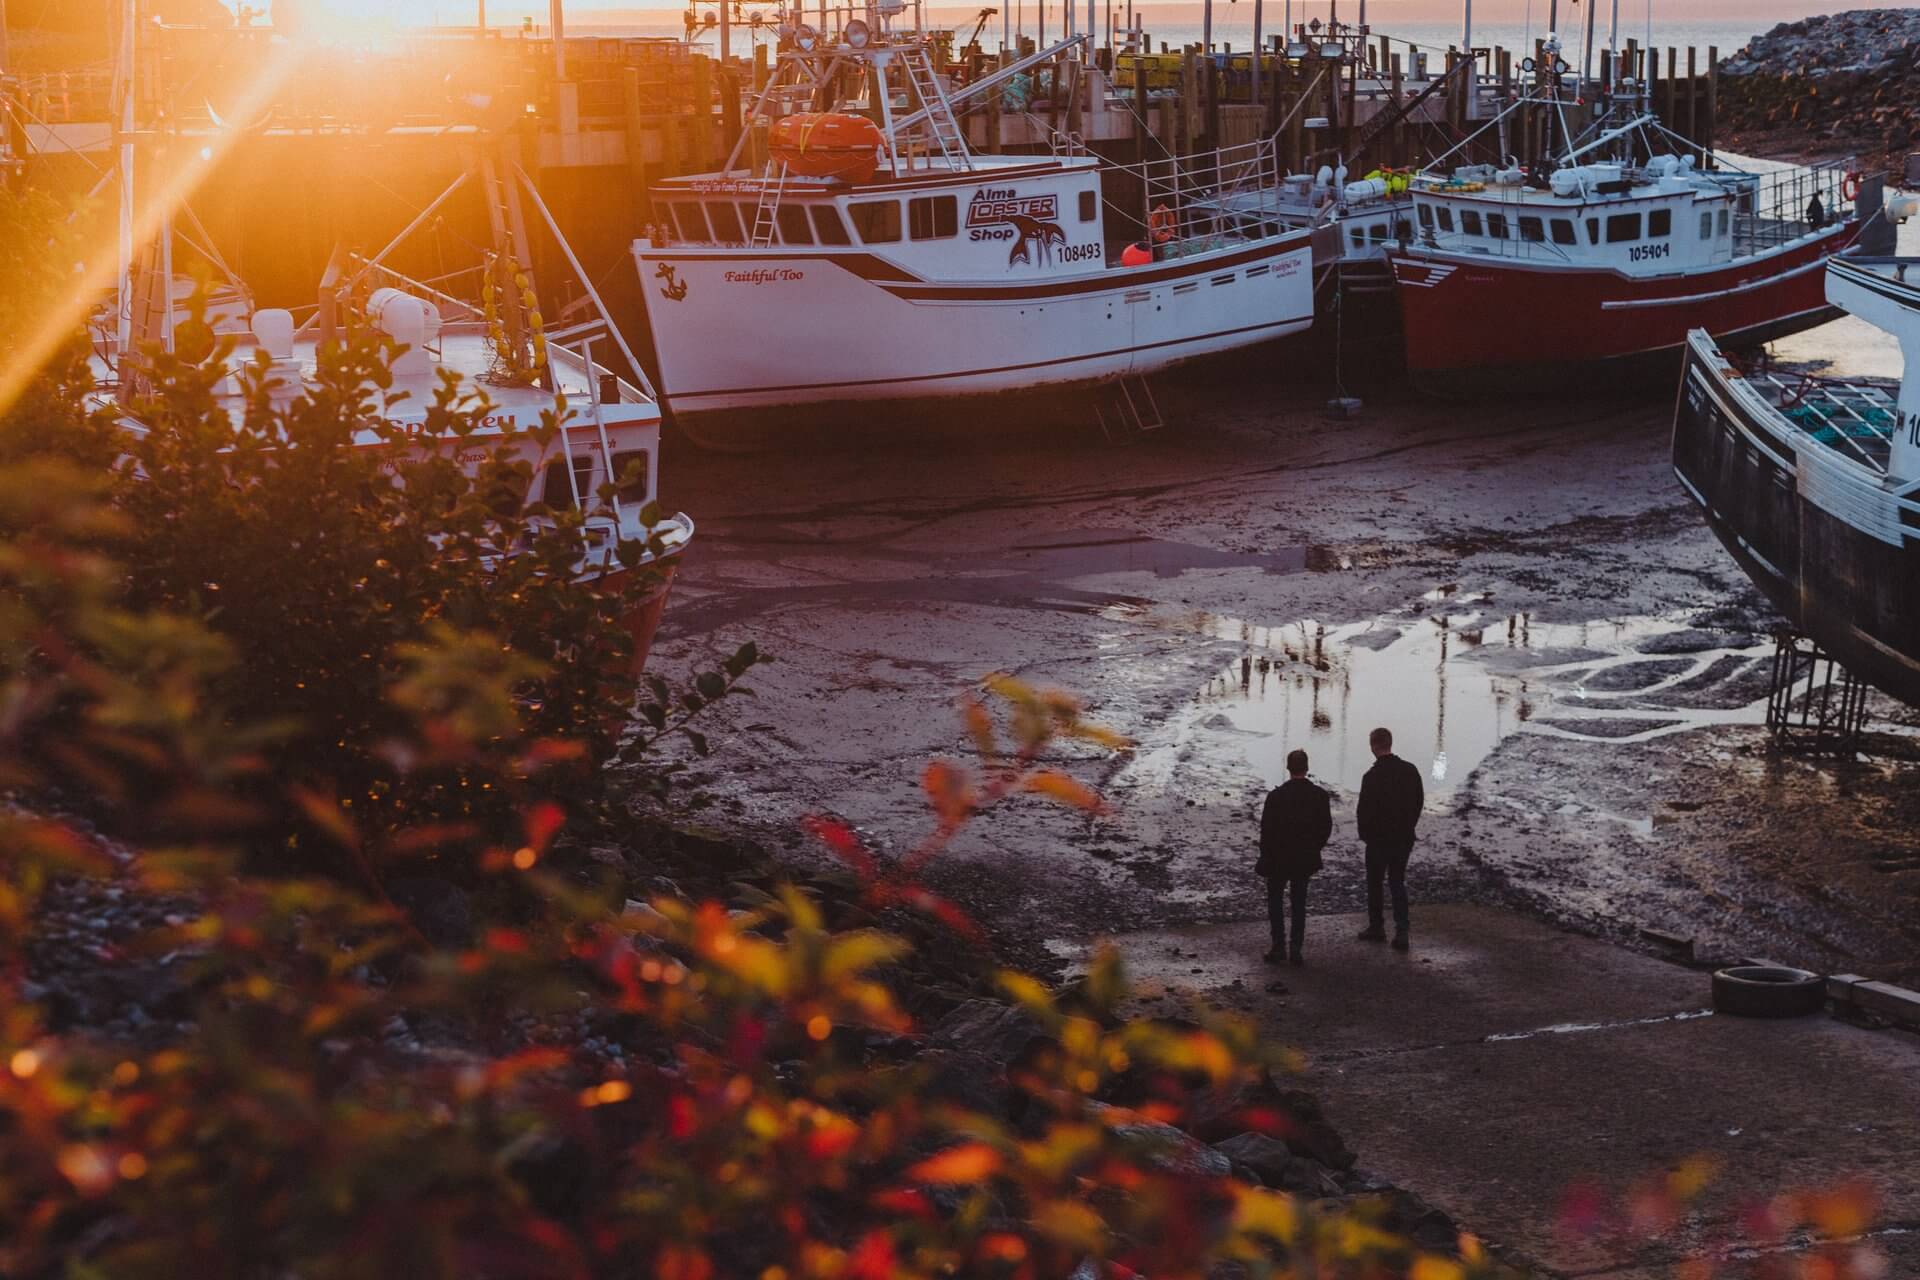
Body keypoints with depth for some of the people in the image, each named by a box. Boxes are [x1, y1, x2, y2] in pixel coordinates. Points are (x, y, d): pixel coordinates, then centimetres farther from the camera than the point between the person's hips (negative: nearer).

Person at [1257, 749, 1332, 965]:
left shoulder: (1276, 796, -15)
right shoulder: (1319, 796, -7)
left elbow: (1267, 829, -11)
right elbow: (1326, 827, -1)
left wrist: (1266, 856, 0)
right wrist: (1313, 849, 13)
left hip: (1279, 858, -3)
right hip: (1305, 859, 3)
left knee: (1275, 901, 11)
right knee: (1299, 903, 12)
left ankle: (1279, 946, 3)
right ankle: (1296, 950, 8)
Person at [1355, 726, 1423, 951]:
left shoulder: (1372, 776, -19)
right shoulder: (1410, 771, -1)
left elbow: (1364, 810, -15)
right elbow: (1419, 801, 7)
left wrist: (1364, 834, 2)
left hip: (1379, 839, -5)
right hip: (1404, 838, 5)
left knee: (1374, 883, 13)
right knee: (1398, 883, 11)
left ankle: (1376, 927, 22)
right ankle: (1401, 931, 0)